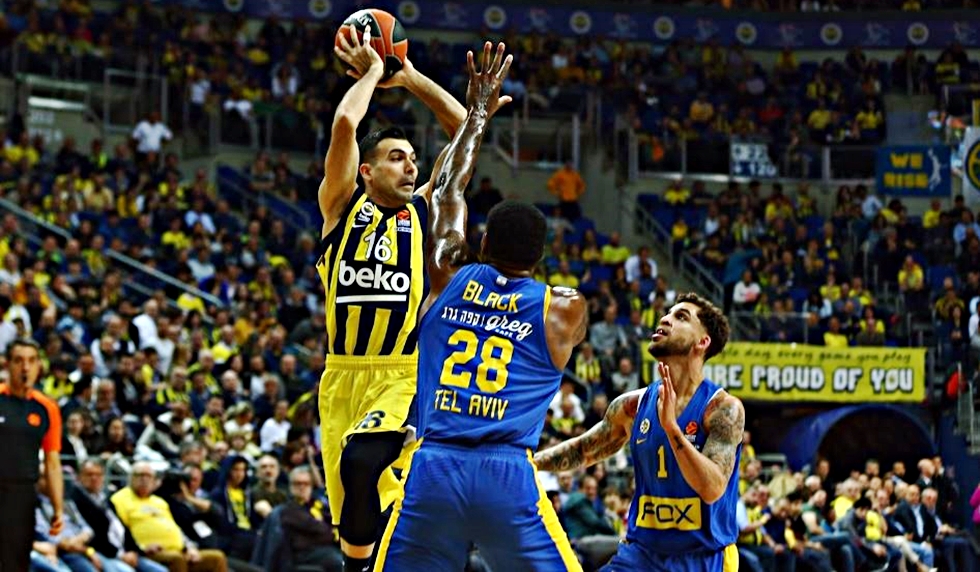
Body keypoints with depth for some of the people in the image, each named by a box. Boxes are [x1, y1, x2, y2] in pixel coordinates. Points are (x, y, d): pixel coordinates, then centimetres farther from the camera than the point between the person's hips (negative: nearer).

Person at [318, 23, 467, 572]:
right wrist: (371, 72, 6)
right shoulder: (343, 206, 7)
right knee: (353, 503, 4)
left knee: (360, 462, -30)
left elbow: (465, 128, 7)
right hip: (343, 375, 2)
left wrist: (407, 74, 11)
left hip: (406, 376, -2)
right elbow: (344, 125, -7)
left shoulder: (423, 212, 9)